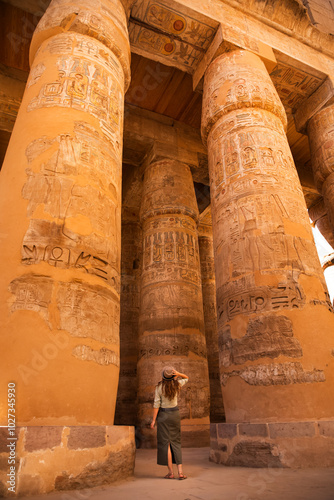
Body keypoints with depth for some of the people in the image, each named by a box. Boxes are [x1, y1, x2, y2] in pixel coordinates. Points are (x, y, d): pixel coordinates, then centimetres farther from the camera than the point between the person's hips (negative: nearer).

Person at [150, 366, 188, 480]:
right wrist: (178, 373, -8)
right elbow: (186, 378, 12)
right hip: (175, 414, 3)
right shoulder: (177, 385, -7)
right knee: (176, 442, 11)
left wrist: (153, 420, -5)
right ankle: (180, 471, 6)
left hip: (163, 415, -2)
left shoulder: (159, 387, -13)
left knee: (165, 443, 5)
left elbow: (156, 404, -12)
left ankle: (170, 472, 7)